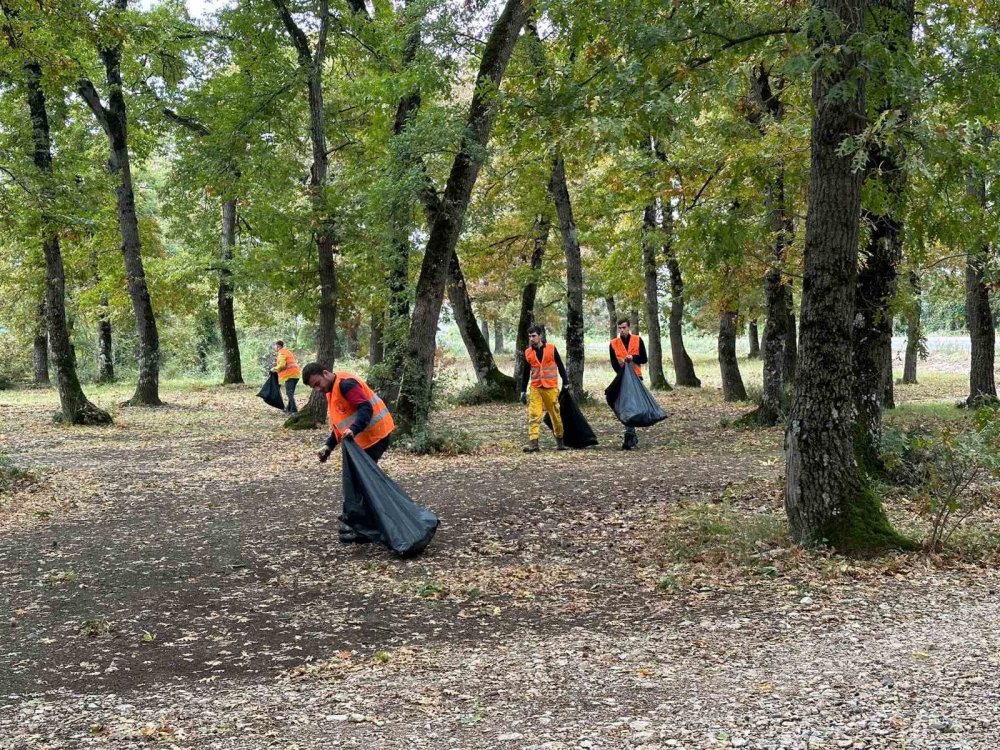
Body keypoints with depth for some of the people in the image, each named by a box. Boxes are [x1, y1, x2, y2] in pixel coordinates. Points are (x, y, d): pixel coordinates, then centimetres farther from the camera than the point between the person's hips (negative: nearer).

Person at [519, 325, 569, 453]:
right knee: (533, 415, -10)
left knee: (556, 415, 7)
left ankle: (560, 441, 22)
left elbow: (560, 366, 5)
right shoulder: (528, 353, 6)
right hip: (535, 389, 2)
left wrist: (565, 383, 3)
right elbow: (525, 373, 12)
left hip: (551, 388, -2)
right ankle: (533, 443, -15)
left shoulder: (551, 348, 0)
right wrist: (523, 391, 10)